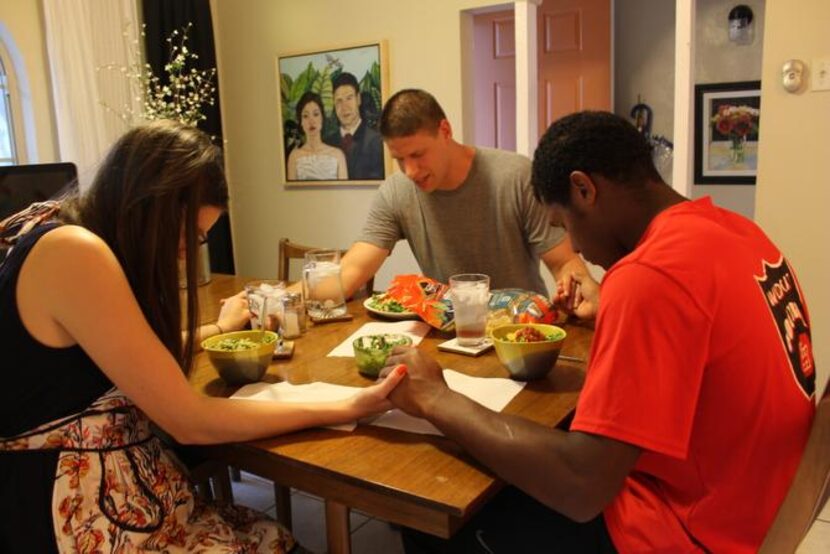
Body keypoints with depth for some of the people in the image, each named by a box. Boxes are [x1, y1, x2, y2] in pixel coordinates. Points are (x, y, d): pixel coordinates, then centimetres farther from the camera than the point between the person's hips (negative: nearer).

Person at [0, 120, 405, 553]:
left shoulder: (83, 247, 10)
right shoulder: (74, 252, -21)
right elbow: (190, 422, -19)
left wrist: (220, 328, 37)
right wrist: (346, 408, -15)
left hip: (118, 495, 9)